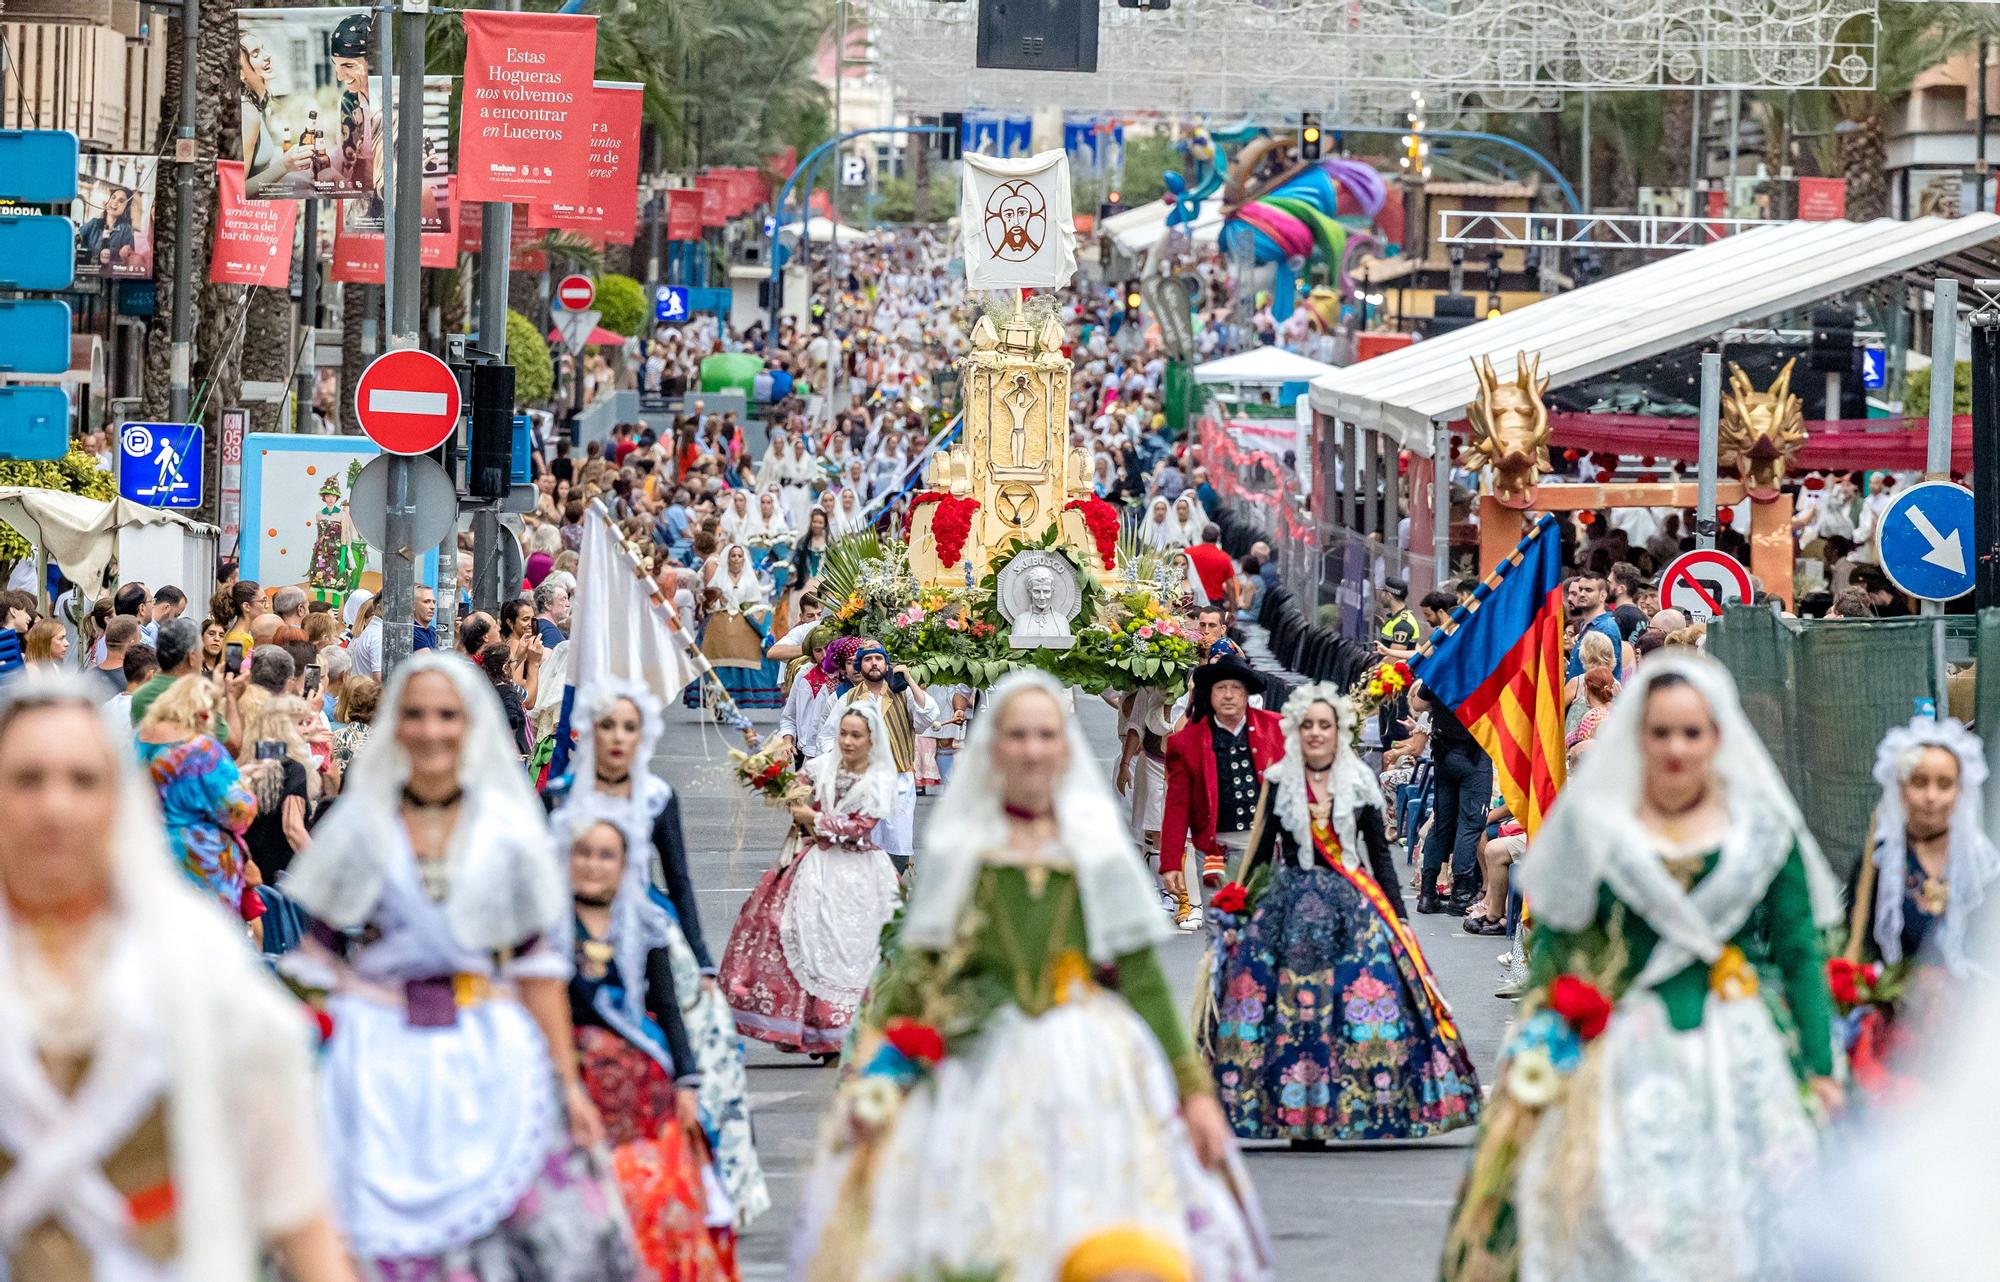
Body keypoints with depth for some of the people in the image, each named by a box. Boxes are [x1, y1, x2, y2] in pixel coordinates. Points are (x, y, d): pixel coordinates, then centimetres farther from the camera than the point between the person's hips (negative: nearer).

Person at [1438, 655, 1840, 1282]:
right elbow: (1554, 937, 5)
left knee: (1730, 1228, -2)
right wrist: (1537, 1054, -4)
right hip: (1621, 1059, 0)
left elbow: (1800, 952, 5)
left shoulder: (1763, 828, 4)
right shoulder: (1594, 821, 4)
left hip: (1734, 1061, 1)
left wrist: (1818, 1068, -1)